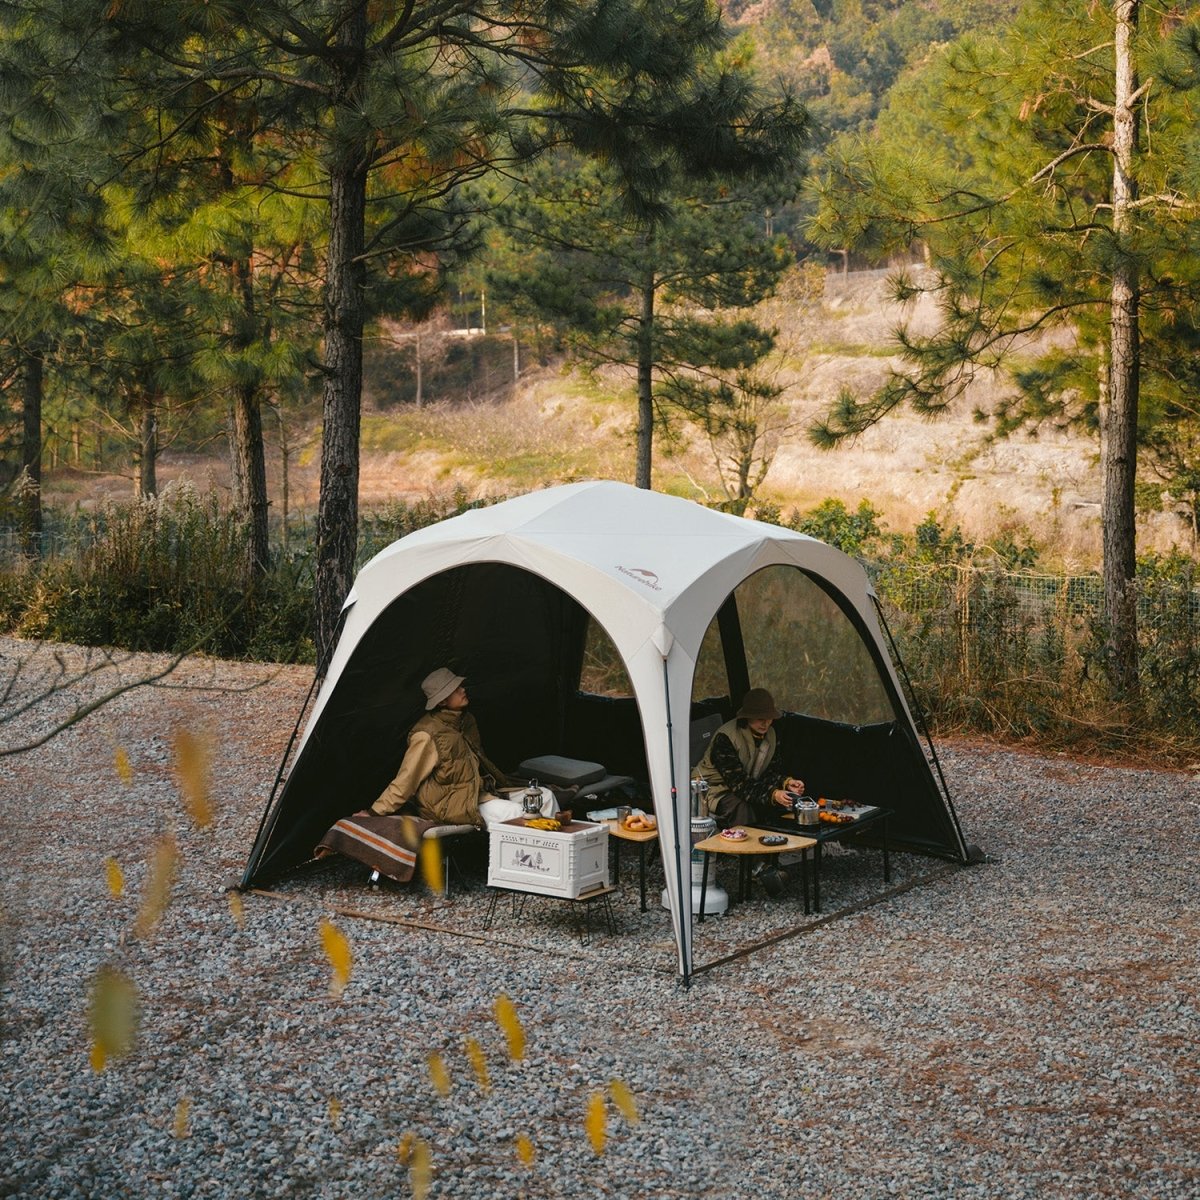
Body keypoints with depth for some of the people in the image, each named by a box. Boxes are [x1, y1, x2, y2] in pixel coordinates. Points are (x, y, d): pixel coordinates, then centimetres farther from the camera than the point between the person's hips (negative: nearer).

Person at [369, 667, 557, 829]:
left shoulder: (466, 721, 9)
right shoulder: (427, 736, -20)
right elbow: (405, 782, -15)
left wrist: (507, 784, 34)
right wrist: (375, 813, -14)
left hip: (480, 793, 10)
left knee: (545, 796, 2)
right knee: (518, 815, -26)